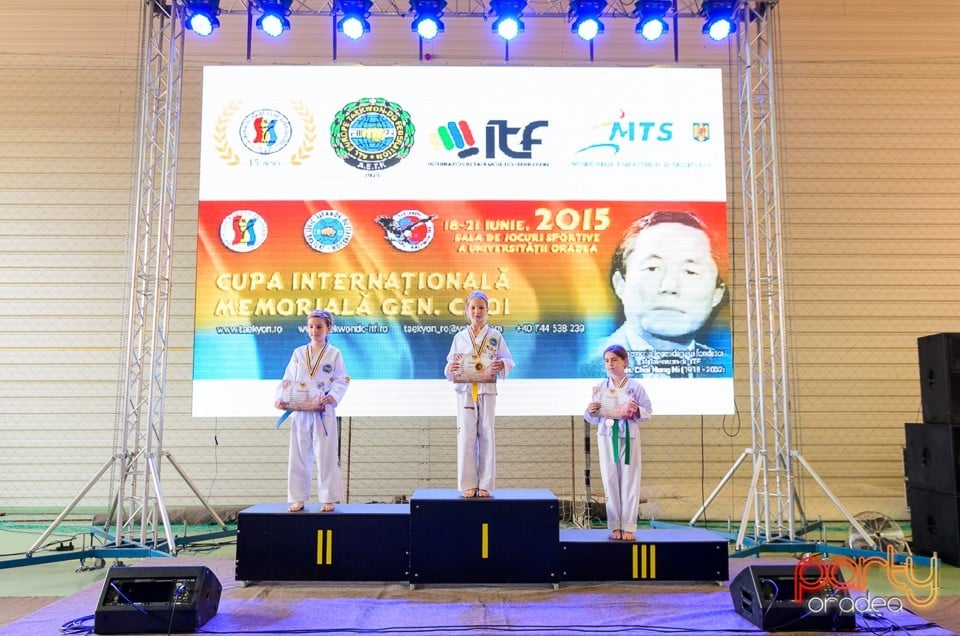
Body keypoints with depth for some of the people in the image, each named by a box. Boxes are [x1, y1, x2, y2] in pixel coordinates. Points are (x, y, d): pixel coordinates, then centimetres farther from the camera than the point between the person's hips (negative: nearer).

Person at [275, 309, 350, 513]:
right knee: (299, 456, 7)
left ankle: (328, 498, 11)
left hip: (324, 412, -3)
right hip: (300, 412, 3)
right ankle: (298, 498, 17)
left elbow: (341, 381, -2)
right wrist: (282, 399, -9)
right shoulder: (298, 353, 9)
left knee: (326, 456, 1)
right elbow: (288, 380, 7)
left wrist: (332, 396, -21)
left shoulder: (334, 354, 2)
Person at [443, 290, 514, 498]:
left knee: (486, 436, 2)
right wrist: (451, 369, -14)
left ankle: (485, 485, 10)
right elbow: (451, 363, 9)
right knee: (466, 436, -2)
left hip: (487, 390, 0)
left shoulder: (495, 336, 6)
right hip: (465, 391, 1)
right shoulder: (459, 337, 9)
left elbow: (508, 360, 4)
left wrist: (502, 365, -18)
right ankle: (468, 484, 7)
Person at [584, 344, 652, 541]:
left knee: (630, 482, 2)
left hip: (629, 436, -2)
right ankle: (615, 526, 14)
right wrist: (590, 412, -13)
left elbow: (648, 412, -1)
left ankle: (628, 527, 11)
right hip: (607, 436, 2)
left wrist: (637, 411, -21)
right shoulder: (600, 386, 6)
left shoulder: (635, 386, 1)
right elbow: (592, 419, 9)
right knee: (610, 481, 4)